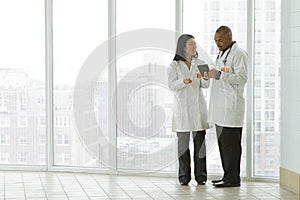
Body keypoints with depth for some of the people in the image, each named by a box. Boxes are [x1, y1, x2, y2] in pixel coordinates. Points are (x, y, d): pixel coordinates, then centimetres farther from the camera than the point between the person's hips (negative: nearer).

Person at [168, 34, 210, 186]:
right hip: (182, 106, -2)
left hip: (198, 106, 2)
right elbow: (172, 86, -9)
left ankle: (201, 175, 4)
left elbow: (205, 85, 0)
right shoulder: (174, 66, 2)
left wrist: (206, 78, -23)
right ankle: (184, 176, 4)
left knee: (200, 141, 0)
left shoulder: (199, 64, 10)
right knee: (183, 142, -1)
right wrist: (183, 81, -28)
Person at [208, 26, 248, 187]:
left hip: (231, 107, -10)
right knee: (223, 143, 11)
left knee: (230, 144, -8)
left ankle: (232, 178, -3)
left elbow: (241, 77, -18)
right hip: (220, 107, 10)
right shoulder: (221, 54, 23)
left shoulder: (239, 54, -8)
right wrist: (210, 75, 16)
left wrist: (219, 75, -22)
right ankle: (227, 176, 17)